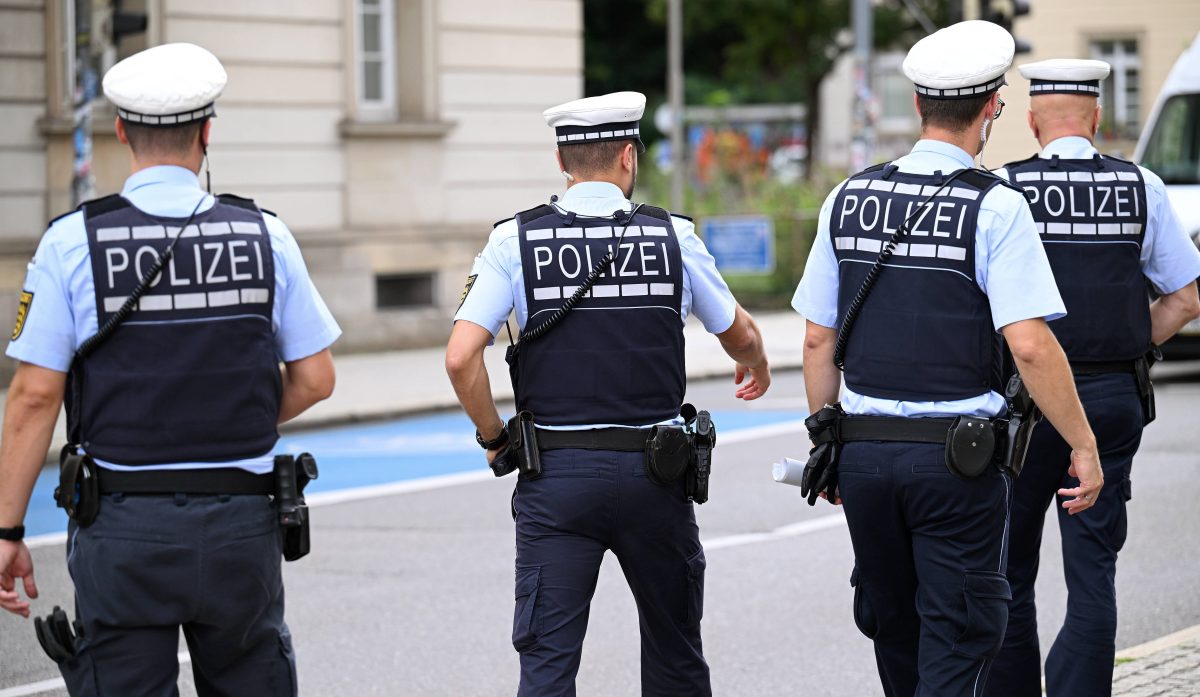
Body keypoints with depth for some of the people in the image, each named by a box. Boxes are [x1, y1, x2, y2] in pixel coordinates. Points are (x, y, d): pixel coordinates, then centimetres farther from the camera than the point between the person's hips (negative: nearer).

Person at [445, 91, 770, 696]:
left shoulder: (517, 240, -2)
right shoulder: (671, 235, 1)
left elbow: (461, 357, -12)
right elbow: (739, 334, 16)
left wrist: (494, 437, 5)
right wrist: (756, 364, 40)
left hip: (554, 472, -1)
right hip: (653, 473, 1)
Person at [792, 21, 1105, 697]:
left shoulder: (849, 198, 5)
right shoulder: (995, 208, -10)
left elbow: (818, 340, 9)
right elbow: (1030, 344, -16)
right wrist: (1084, 446, -9)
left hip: (864, 451, 5)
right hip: (958, 458, -5)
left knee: (893, 625, 19)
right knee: (957, 638, 2)